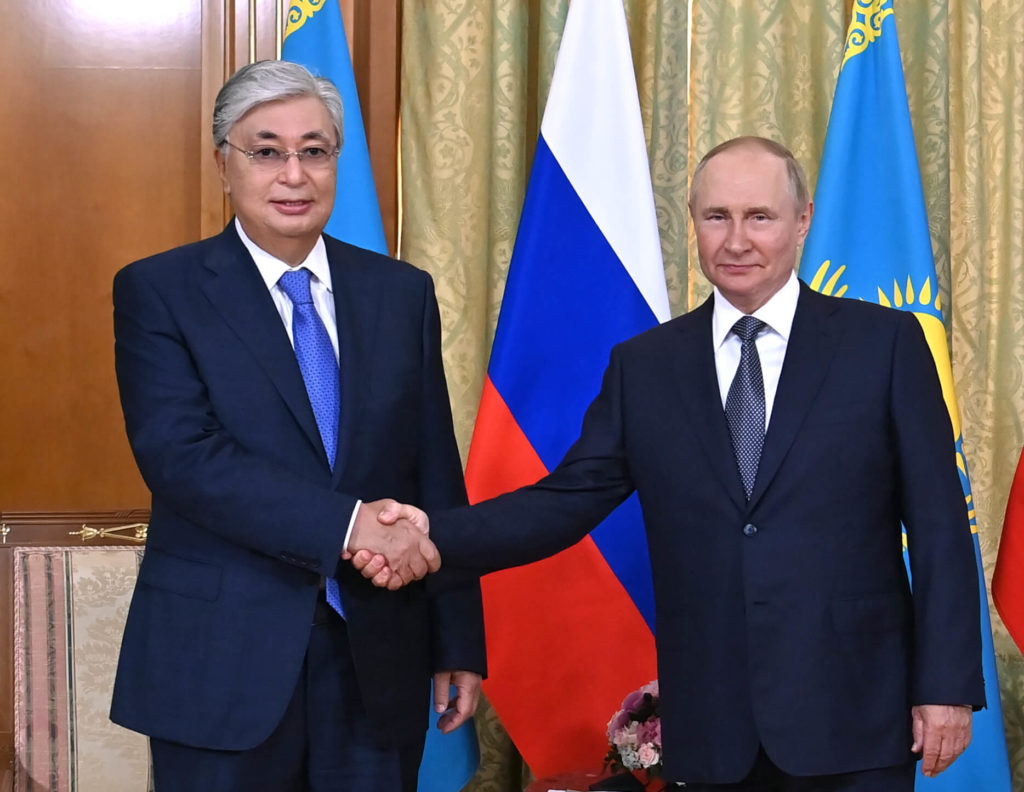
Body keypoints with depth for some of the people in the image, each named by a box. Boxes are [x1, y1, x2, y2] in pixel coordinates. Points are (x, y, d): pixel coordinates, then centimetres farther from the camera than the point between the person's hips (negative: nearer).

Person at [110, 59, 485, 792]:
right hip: (222, 659, -3)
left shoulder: (403, 293, 8)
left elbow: (437, 476, 8)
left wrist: (459, 644, 6)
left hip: (377, 658, 3)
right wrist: (346, 522, -24)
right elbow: (180, 455, -16)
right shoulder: (158, 292, -2)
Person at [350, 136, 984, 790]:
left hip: (853, 718, -2)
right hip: (714, 729, 2)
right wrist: (436, 535, -13)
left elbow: (938, 523, -1)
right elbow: (566, 502, 3)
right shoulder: (644, 365, 9)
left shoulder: (885, 342, 1)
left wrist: (948, 685, -6)